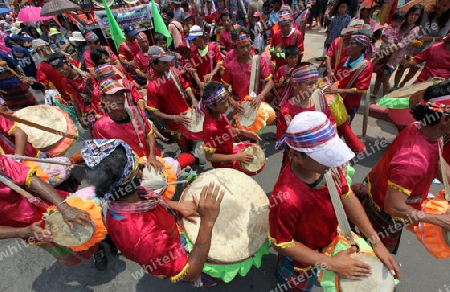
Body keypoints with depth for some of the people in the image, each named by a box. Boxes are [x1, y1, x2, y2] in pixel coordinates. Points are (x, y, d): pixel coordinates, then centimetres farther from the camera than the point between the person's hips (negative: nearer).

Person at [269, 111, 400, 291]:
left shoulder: (327, 164, -26)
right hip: (303, 261, -5)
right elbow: (282, 244, -27)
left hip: (329, 239, 5)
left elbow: (346, 196, -9)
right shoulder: (286, 199, -44)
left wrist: (375, 241, -12)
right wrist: (331, 264, -25)